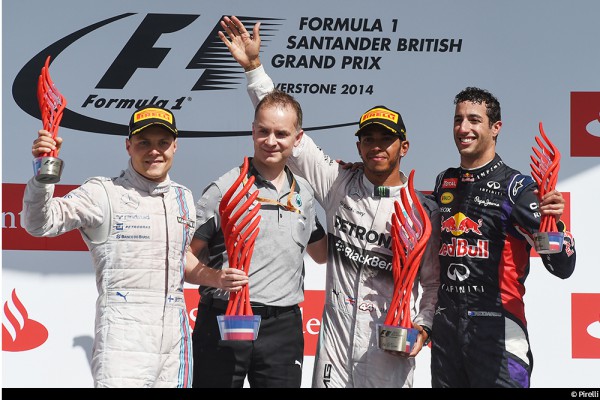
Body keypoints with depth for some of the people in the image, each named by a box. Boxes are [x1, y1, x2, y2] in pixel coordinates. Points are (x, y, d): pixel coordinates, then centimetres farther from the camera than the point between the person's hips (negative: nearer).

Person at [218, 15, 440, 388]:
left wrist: (422, 326, -9)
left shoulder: (425, 211, 1)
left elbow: (434, 281, 7)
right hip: (335, 336, 1)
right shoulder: (339, 184, 5)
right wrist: (253, 66, 3)